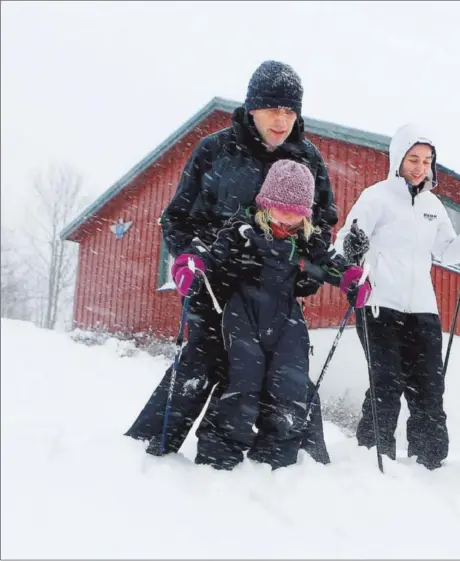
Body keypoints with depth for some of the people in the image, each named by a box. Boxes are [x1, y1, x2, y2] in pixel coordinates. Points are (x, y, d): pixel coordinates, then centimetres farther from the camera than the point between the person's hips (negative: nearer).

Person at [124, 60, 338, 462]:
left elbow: (324, 219, 13)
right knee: (205, 362, -9)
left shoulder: (308, 157, 3)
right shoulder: (215, 149, -6)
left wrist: (319, 264, -5)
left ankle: (311, 455, 23)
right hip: (218, 280, -3)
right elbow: (179, 214, -2)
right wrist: (186, 255, -21)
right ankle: (145, 445, 3)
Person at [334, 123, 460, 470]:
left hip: (422, 309, 6)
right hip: (381, 306, -5)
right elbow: (345, 242, -10)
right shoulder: (378, 196, -2)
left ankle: (430, 461, 18)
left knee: (428, 388, 7)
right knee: (388, 385, -6)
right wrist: (350, 248, -33)